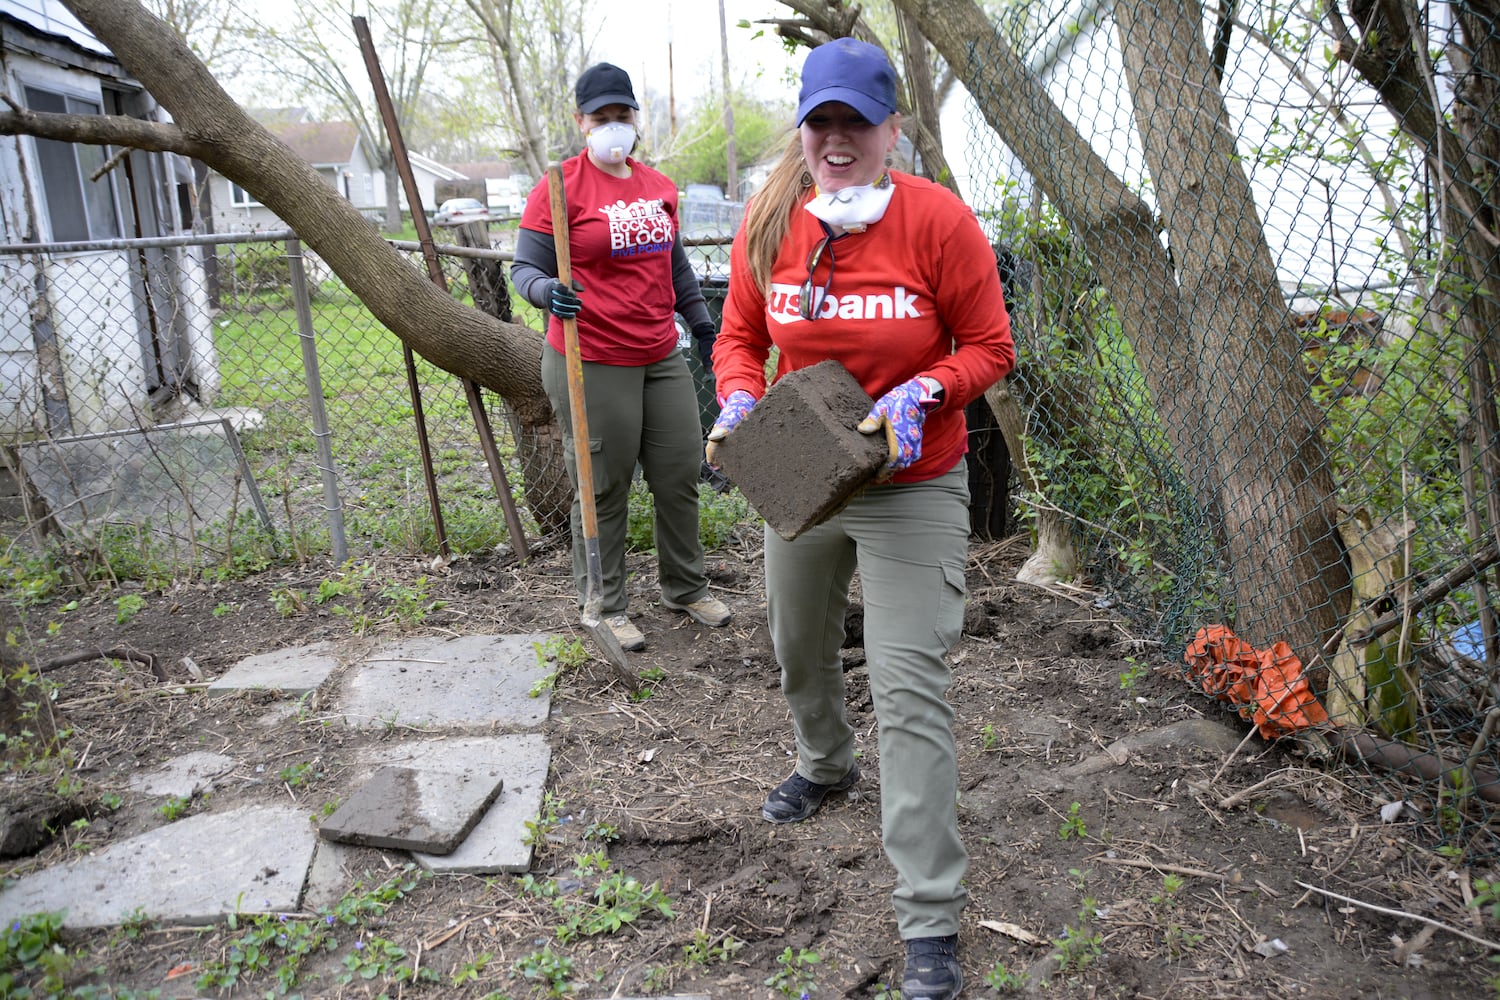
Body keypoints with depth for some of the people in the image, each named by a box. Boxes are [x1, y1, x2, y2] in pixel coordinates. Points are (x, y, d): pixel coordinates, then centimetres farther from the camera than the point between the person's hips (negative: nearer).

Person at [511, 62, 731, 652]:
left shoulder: (659, 188, 12)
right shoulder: (558, 188, -7)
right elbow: (525, 269, -7)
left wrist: (703, 327, 24)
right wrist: (548, 291, -29)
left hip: (662, 359, 6)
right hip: (592, 366, -6)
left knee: (682, 474, 12)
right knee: (603, 490, 2)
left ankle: (685, 587, 31)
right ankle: (604, 607, 19)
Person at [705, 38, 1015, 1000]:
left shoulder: (939, 220, -15)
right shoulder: (769, 223, -4)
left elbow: (989, 347, -8)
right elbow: (740, 335, 6)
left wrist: (920, 395, -26)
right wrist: (739, 400, -14)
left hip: (912, 490, -5)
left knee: (912, 694, -7)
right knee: (800, 647, 24)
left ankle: (932, 923, 5)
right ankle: (826, 763, 58)